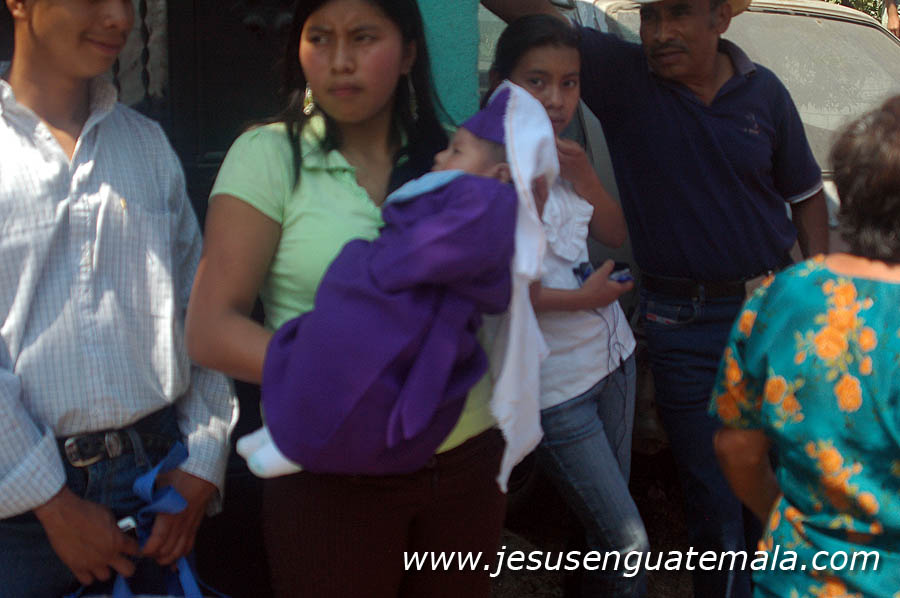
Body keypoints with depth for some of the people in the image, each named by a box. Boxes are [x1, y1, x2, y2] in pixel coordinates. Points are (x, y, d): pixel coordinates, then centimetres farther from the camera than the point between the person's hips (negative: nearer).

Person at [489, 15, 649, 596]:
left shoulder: (565, 152, 5)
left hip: (612, 354, 7)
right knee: (629, 545, -3)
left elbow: (617, 234, 12)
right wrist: (581, 298, -14)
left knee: (605, 522, 18)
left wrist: (585, 177, -7)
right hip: (554, 383, -7)